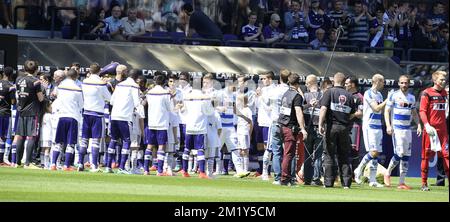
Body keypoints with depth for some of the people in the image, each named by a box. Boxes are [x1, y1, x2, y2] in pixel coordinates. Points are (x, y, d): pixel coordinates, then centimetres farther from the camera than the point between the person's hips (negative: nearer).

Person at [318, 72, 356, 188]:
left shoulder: (329, 92, -3)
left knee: (329, 155, 2)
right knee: (344, 156, 9)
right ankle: (346, 182, 6)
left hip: (332, 126, -3)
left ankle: (329, 182, -1)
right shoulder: (349, 95, 7)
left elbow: (323, 109, -13)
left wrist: (320, 125, -14)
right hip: (345, 128, 3)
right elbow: (352, 115, 9)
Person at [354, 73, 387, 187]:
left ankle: (372, 180, 6)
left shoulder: (379, 95, 16)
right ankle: (359, 170, 2)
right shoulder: (368, 93, -10)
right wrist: (387, 100, -14)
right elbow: (376, 108, -16)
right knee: (373, 152, -16)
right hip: (369, 125, -8)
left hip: (378, 126, 8)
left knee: (377, 153, 4)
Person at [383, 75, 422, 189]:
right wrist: (388, 125, -17)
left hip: (407, 129, 5)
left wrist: (419, 125, 6)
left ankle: (401, 182, 4)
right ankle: (388, 173, 8)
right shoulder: (394, 96, -3)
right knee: (400, 153, -15)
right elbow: (387, 111, -6)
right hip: (396, 128, -5)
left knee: (406, 155, 1)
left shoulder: (412, 97, 13)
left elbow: (414, 113, 20)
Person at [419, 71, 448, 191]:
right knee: (426, 155, 1)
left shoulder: (444, 93, 13)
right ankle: (424, 183, 7)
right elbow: (422, 111, -9)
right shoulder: (427, 93, -4)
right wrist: (427, 125, -22)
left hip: (443, 129, 5)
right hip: (431, 129, -5)